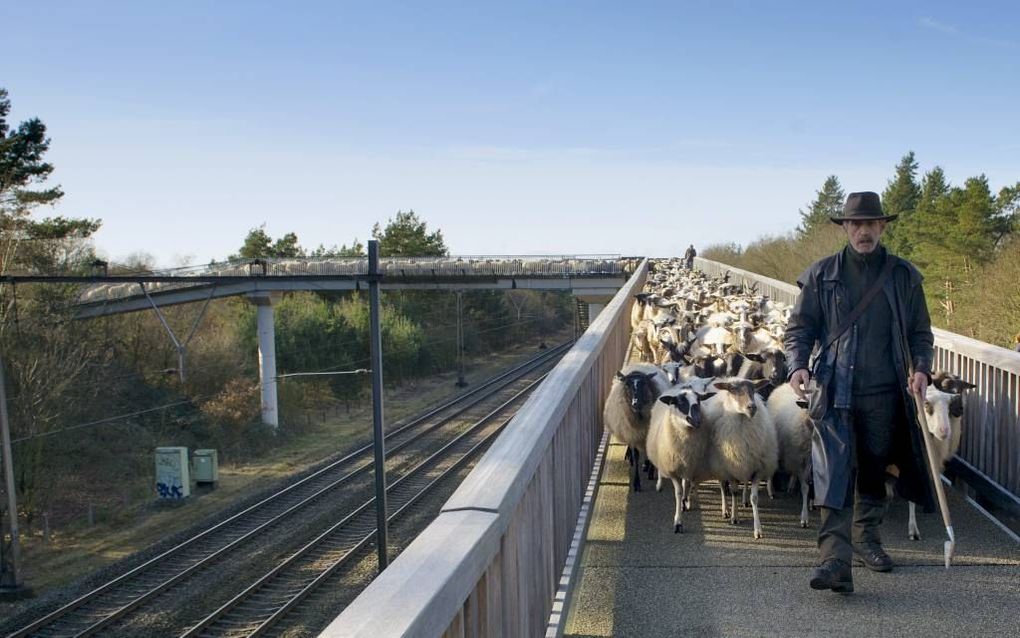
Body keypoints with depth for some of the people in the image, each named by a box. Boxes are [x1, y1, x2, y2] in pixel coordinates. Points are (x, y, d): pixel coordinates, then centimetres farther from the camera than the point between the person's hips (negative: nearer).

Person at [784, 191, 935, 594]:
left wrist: (921, 368, -5)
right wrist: (798, 365, -11)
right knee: (835, 473, -13)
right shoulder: (822, 274, 5)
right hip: (835, 393, -2)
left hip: (884, 393, 2)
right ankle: (835, 560, -18)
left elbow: (920, 333, 13)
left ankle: (866, 538, 33)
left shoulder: (904, 276, 9)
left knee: (874, 470, 15)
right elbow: (799, 328, 6)